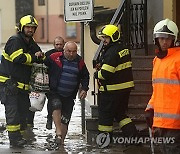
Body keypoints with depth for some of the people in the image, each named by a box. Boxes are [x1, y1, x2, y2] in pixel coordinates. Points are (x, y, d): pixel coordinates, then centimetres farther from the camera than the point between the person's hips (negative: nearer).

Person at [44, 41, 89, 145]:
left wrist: (84, 89, 5)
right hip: (55, 93, -4)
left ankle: (62, 141, 17)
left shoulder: (80, 62, 6)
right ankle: (58, 133, -33)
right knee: (57, 106, -32)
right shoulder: (55, 58, -5)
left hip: (69, 96, 4)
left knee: (65, 120, 6)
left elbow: (85, 76, 16)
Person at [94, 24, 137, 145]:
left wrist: (97, 74, -4)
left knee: (105, 113, 5)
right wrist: (102, 66, 8)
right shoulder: (124, 49, 9)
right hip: (126, 86, 9)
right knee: (120, 112, 19)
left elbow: (105, 74, -25)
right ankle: (132, 133, 10)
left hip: (113, 90, -9)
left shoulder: (112, 52, -21)